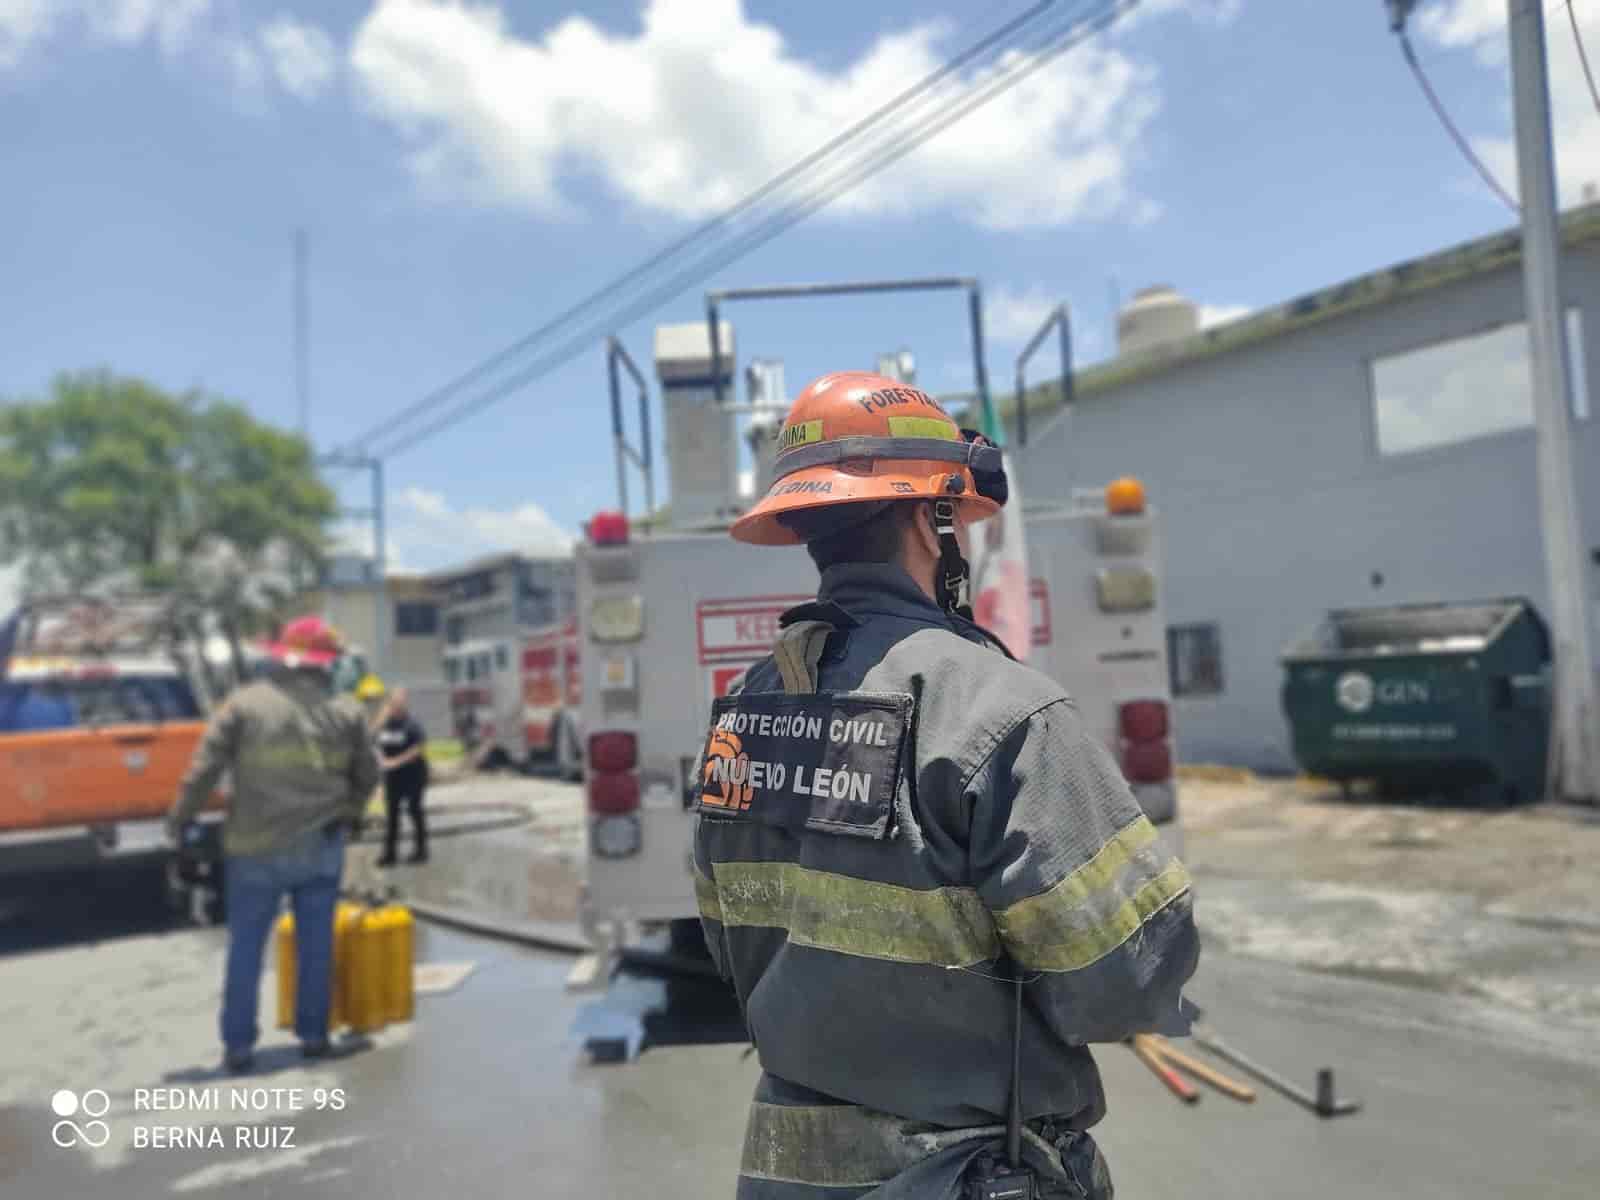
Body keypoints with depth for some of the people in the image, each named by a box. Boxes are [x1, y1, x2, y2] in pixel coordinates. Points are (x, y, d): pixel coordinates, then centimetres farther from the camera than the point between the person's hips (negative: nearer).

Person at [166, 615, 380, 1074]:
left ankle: (238, 1045, 16)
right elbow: (367, 775, 10)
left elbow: (204, 770, -6)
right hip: (321, 846, 2)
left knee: (246, 948, 11)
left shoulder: (244, 704, -5)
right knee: (316, 945, 12)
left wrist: (179, 820, 8)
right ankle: (313, 1035, 20)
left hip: (256, 849, -1)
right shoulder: (346, 710, 2)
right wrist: (348, 813, 28)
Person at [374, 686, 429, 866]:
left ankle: (421, 850, 16)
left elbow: (421, 747, -19)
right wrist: (382, 759, -7)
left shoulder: (411, 723, -14)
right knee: (392, 813, 10)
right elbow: (379, 745, 13)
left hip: (412, 774, -6)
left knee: (415, 810, 4)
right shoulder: (385, 723, 3)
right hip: (392, 775, 6)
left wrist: (398, 761, -20)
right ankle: (389, 853, 16)